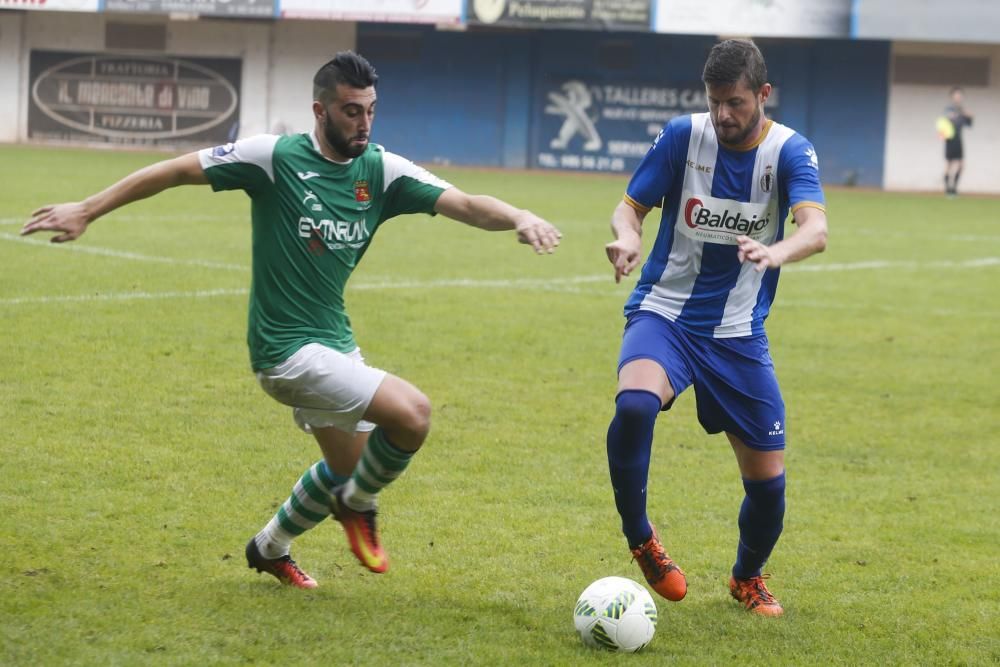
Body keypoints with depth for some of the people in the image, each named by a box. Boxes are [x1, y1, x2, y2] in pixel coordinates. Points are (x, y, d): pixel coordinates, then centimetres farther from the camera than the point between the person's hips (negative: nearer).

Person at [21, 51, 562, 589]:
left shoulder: (383, 171, -1)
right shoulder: (276, 157, -14)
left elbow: (462, 204, -11)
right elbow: (177, 170, -7)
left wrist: (519, 217, -32)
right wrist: (87, 211, -7)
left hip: (335, 343, 7)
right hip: (286, 348, -7)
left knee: (348, 465, 20)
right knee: (412, 412, -21)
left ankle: (269, 549, 42)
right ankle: (359, 505, 6)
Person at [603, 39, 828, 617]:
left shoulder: (790, 151, -9)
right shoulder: (683, 135, -6)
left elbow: (816, 230, -25)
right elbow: (631, 206, 0)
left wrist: (775, 253, -48)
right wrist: (628, 235, -25)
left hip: (739, 334, 1)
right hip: (665, 314, -1)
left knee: (768, 481, 2)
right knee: (635, 405, -34)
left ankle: (748, 578, 34)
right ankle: (640, 539, -11)